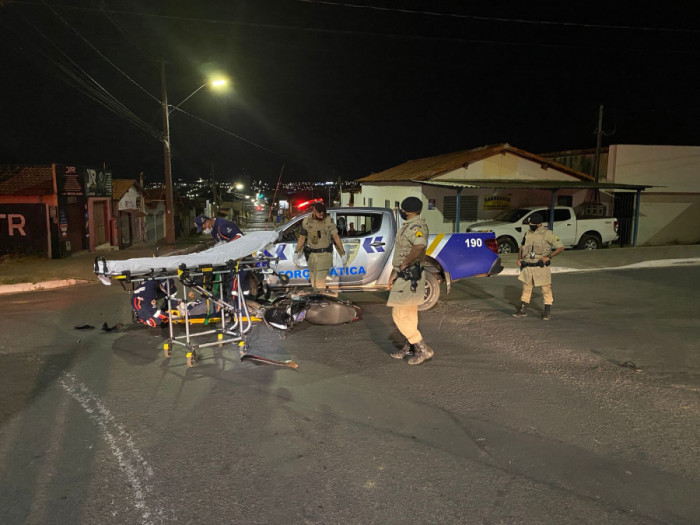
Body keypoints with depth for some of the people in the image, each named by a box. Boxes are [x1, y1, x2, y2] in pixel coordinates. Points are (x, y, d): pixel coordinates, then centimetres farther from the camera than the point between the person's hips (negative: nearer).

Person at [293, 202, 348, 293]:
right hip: (312, 255, 4)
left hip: (324, 255, -4)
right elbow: (302, 238, 12)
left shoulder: (328, 220, -8)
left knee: (320, 283, -12)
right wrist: (296, 252, 9)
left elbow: (336, 237, -5)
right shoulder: (306, 222, 1)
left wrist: (343, 253, -5)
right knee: (313, 281, 13)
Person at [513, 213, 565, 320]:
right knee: (526, 288, 12)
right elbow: (522, 247, 21)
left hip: (541, 267, -5)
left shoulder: (547, 234, -8)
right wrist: (519, 258, 6)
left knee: (546, 289, 3)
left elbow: (560, 247, -8)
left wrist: (549, 257, -17)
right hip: (527, 266, 5)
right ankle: (523, 310, 20)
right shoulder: (528, 233, 9)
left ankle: (547, 312, 13)